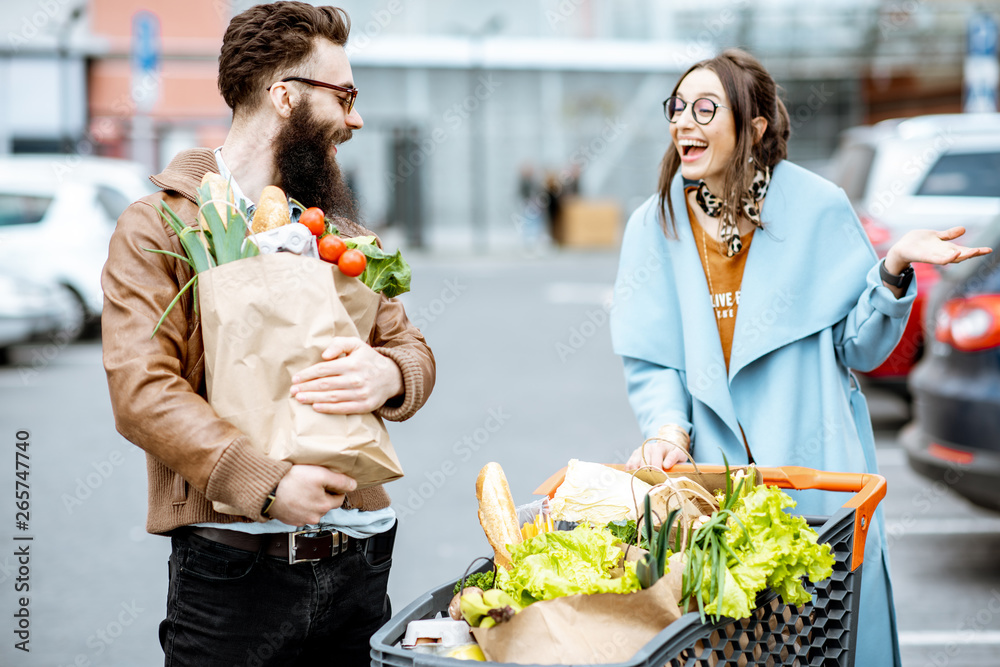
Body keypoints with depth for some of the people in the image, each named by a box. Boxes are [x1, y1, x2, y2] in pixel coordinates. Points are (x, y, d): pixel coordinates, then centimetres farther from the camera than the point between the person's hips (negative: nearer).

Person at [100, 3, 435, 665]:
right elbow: (142, 391, -13)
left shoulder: (341, 229, 17)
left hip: (359, 559, 5)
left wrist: (387, 375, -11)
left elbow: (415, 351, 14)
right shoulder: (159, 227, -2)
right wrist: (267, 484, -24)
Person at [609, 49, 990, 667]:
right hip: (712, 473, 1)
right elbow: (649, 358, 4)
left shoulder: (818, 208, -4)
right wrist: (668, 429, -13)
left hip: (818, 474, -1)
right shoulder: (656, 224, 1)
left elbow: (860, 347, -1)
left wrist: (895, 269, -16)